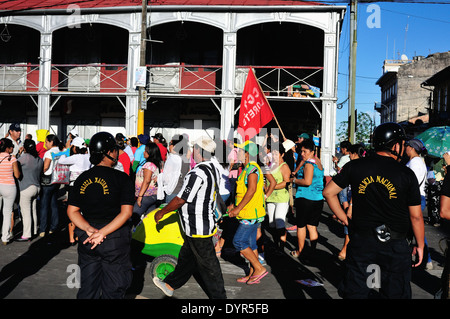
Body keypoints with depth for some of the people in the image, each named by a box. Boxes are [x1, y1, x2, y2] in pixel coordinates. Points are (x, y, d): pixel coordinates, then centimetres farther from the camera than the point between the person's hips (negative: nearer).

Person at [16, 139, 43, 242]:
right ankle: (34, 231, 26)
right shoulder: (40, 159, 6)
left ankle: (26, 235, 1)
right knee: (33, 211, 17)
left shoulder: (25, 157, -15)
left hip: (26, 188, -7)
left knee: (26, 212, -2)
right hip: (37, 187, 8)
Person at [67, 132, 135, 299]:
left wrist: (89, 229, -9)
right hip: (115, 240, -4)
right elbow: (126, 213, -18)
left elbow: (72, 211, 1)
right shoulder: (122, 178, -11)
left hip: (87, 240, 5)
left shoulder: (82, 179, 3)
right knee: (113, 290, 10)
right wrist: (102, 233, -18)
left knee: (87, 288, 17)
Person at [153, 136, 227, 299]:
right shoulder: (214, 170, 5)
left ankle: (218, 295, 16)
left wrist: (161, 212, -7)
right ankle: (170, 285, 38)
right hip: (207, 223, 10)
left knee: (207, 263, 4)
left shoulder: (197, 173, -25)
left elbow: (181, 199, -21)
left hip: (198, 229, -10)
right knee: (186, 257, 22)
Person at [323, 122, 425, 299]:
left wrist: (344, 219, 8)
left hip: (361, 242, 2)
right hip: (395, 245, -1)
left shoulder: (355, 166, -3)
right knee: (397, 293, 14)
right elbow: (416, 216, -2)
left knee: (355, 292, 11)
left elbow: (328, 192, 2)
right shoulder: (407, 174, -7)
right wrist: (420, 246, 10)